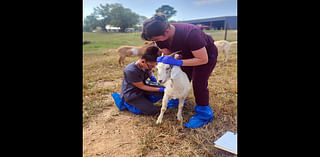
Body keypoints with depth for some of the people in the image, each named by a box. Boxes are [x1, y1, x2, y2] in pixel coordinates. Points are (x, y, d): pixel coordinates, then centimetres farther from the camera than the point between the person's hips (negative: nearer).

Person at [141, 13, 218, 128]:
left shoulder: (190, 33, -43)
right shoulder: (161, 36, -21)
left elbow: (203, 59, -34)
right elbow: (167, 53, -4)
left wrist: (177, 62, -41)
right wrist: (162, 59, -29)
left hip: (206, 54, -6)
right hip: (187, 53, 6)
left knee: (199, 83, -10)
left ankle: (204, 114, 6)